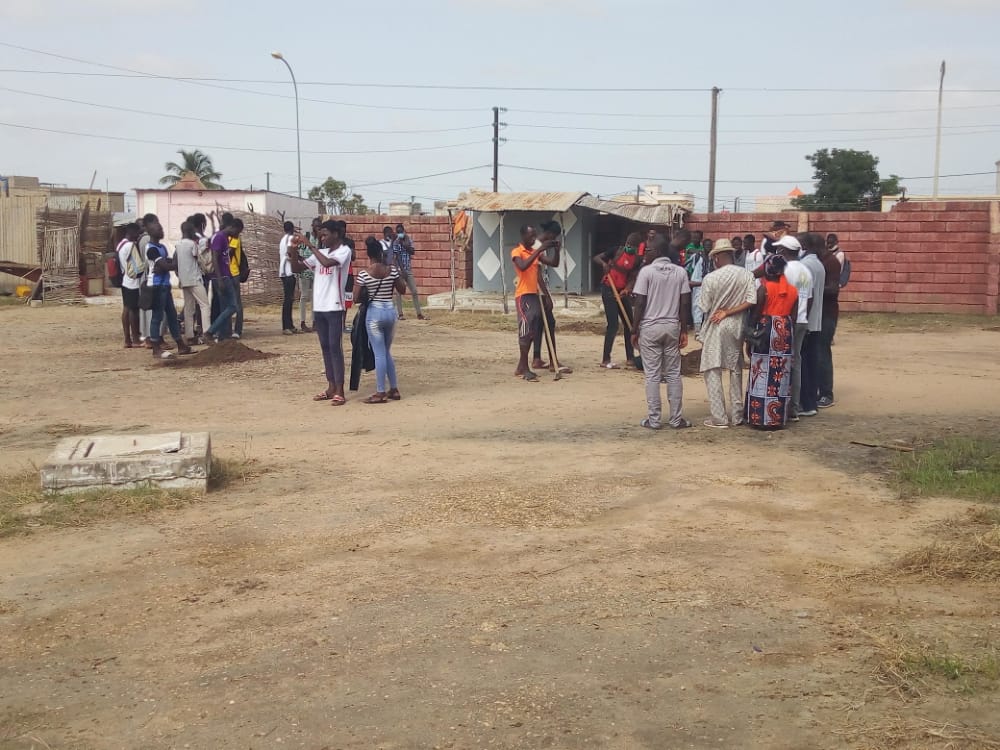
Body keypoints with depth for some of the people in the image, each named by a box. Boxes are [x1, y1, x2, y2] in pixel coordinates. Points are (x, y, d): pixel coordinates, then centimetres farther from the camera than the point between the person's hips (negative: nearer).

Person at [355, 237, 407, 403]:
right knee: (387, 352, 18)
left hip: (374, 312, -4)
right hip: (390, 311, 4)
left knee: (379, 353, 0)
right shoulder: (392, 270, -3)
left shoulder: (364, 274, -10)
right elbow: (402, 290, 9)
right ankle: (394, 389, 20)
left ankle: (381, 393, 2)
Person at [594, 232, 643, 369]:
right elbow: (596, 258, -7)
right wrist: (604, 264, -28)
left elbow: (632, 278, -7)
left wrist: (627, 289, -26)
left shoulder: (637, 260, 0)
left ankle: (630, 356, 24)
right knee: (613, 325, -10)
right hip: (609, 290, -6)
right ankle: (605, 360, -5)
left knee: (629, 324, 10)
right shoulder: (617, 251, -10)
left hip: (623, 292, 6)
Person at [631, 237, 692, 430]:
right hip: (672, 327, 3)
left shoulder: (646, 271, -8)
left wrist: (635, 330, -3)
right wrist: (683, 330, 7)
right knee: (674, 374, 9)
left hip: (650, 328, -3)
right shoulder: (680, 272, 4)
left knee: (652, 376, 2)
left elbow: (640, 303, -10)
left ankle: (654, 419, 3)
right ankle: (676, 419, 10)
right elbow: (685, 303, 2)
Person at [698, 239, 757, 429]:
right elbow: (751, 301, -10)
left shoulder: (711, 278, -15)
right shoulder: (746, 275, -5)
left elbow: (704, 307, -8)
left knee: (712, 371, 3)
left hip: (716, 328, -4)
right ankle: (738, 415, 20)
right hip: (737, 326, 4)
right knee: (736, 370, 15)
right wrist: (728, 312, -7)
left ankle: (719, 417, 0)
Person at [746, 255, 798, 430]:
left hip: (765, 331, -4)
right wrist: (789, 338, 14)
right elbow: (793, 317, 7)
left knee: (763, 376, 1)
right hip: (786, 332, 5)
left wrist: (749, 339, 0)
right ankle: (779, 418, 13)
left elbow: (755, 315, -8)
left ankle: (760, 418, 2)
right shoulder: (793, 290, 6)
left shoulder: (764, 288, -9)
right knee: (781, 377, 9)